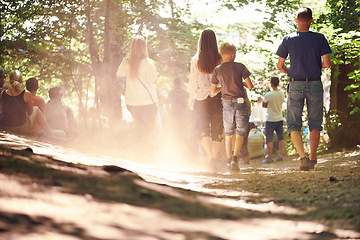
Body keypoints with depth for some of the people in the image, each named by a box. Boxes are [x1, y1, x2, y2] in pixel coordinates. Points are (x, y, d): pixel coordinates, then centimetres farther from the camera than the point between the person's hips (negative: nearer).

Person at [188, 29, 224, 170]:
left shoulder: (196, 60, -6)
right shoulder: (220, 59, -6)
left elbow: (193, 82, -1)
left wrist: (190, 99, 11)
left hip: (201, 98, -1)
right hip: (218, 98, 1)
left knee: (203, 129, 7)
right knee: (217, 129, 13)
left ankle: (210, 157, -13)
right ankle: (215, 157, 14)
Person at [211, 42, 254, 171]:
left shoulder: (217, 70, 2)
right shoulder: (240, 67, -6)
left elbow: (213, 91, 8)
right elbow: (250, 86, -7)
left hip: (227, 103, 3)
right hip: (240, 102, -3)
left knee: (228, 134, 16)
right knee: (240, 133, 3)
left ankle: (229, 160, 20)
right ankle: (235, 158, -15)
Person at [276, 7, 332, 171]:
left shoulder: (288, 40, -4)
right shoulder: (319, 39, -4)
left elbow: (280, 66, 1)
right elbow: (327, 63, -7)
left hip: (295, 85, -1)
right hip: (315, 84, 1)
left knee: (293, 123, 2)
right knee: (314, 123, 13)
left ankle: (303, 156, -17)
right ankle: (312, 158, 14)